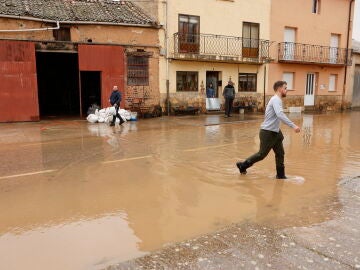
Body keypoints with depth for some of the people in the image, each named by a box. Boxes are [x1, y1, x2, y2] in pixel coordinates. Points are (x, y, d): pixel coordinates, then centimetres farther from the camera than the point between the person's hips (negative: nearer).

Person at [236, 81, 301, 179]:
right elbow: (280, 115, -33)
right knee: (262, 154, 1)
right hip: (268, 132, -10)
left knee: (280, 153, 9)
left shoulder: (277, 100, 15)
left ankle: (280, 175, 18)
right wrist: (293, 126, -36)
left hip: (274, 132, 10)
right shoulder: (276, 100, -17)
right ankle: (243, 165, 15)